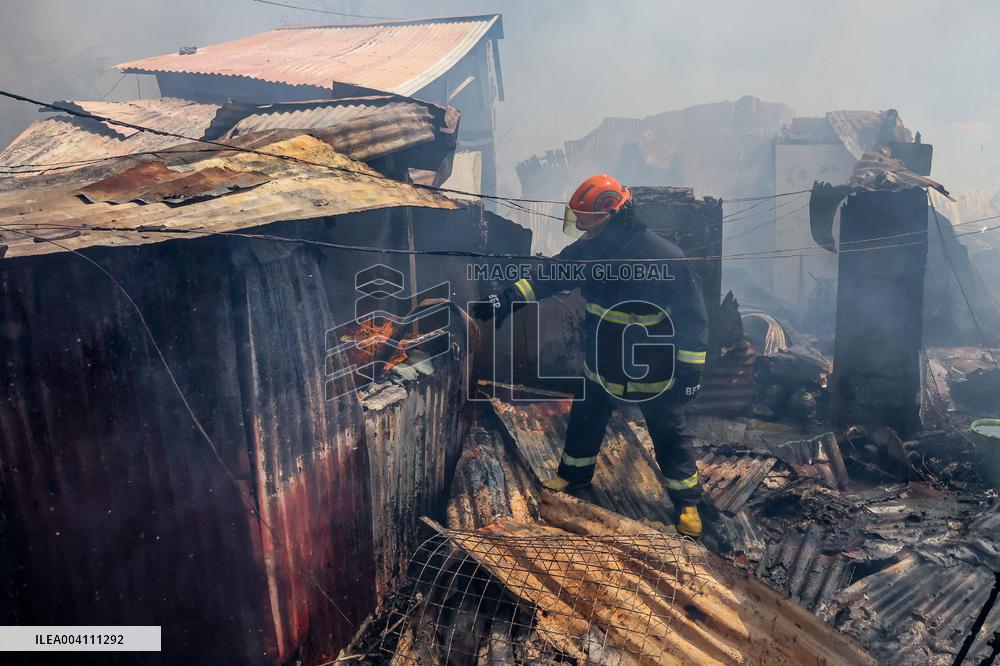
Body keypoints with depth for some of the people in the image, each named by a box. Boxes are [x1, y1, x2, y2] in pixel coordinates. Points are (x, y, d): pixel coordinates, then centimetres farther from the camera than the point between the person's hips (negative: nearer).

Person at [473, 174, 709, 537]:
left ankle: (687, 501, 30)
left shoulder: (667, 258, -24)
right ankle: (574, 474, 47)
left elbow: (692, 319, -19)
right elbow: (549, 274, -2)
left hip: (656, 373, -5)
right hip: (603, 365, 6)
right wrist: (507, 298, -13)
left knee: (669, 435, 10)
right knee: (584, 421, 22)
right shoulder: (589, 249, -8)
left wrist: (691, 372, -17)